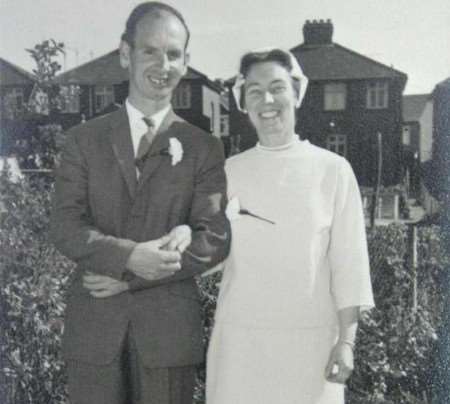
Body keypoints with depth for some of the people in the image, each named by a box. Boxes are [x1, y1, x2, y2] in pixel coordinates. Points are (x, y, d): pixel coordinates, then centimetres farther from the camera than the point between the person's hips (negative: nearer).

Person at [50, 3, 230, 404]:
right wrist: (129, 256, -21)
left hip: (170, 325, 0)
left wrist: (129, 278, -12)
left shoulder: (204, 148, 4)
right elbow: (65, 226, -3)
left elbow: (214, 239, -5)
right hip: (94, 323, 1)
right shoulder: (85, 139, 7)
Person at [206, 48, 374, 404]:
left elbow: (349, 261, -3)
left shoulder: (333, 169, -3)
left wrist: (346, 340, -6)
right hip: (240, 335, 2)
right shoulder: (229, 171, 3)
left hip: (309, 335, -1)